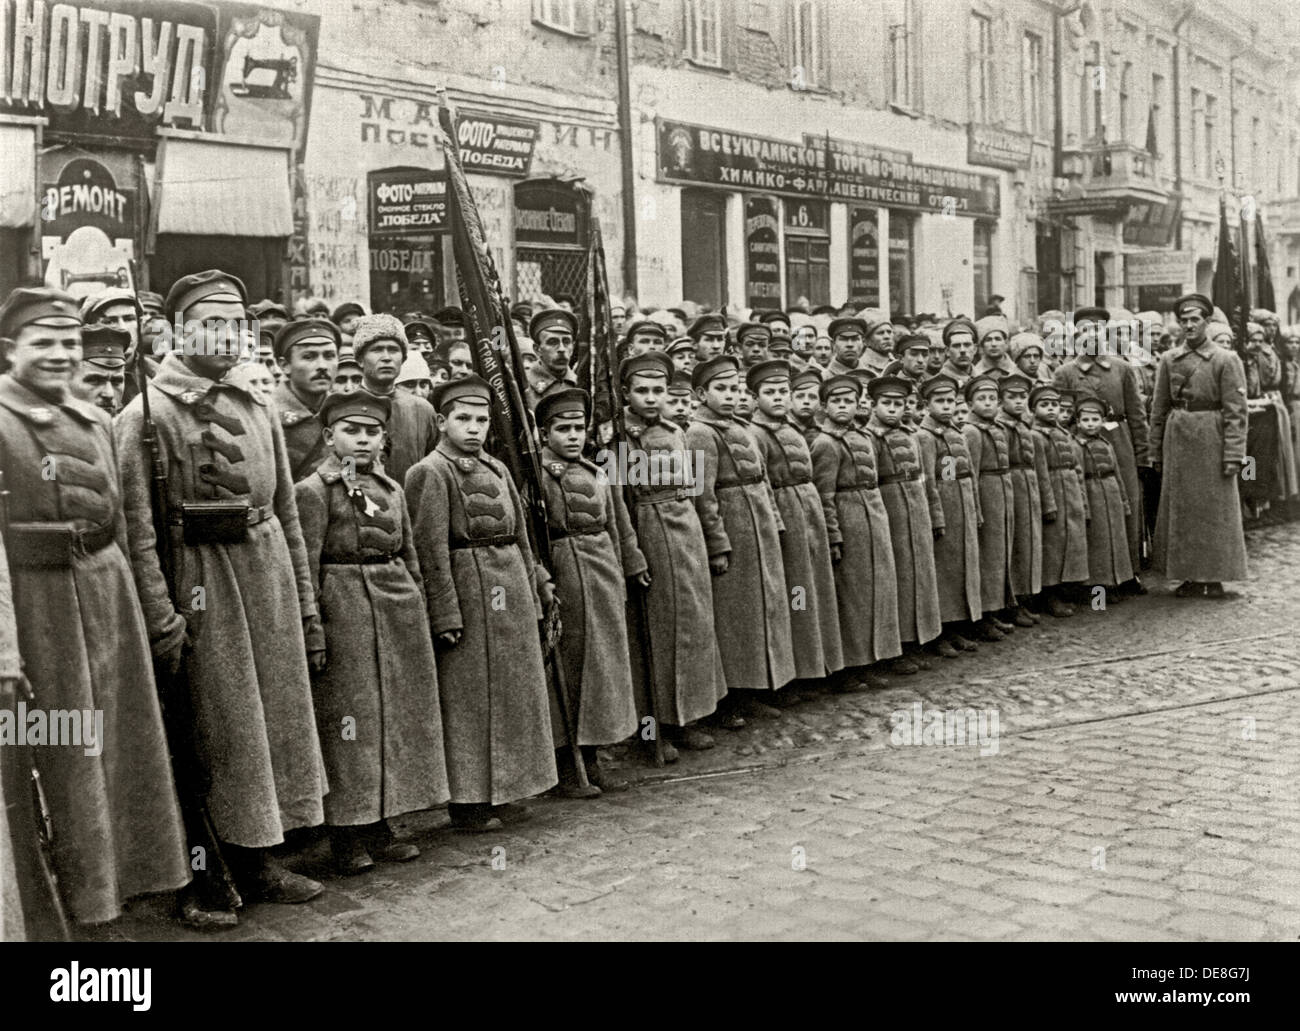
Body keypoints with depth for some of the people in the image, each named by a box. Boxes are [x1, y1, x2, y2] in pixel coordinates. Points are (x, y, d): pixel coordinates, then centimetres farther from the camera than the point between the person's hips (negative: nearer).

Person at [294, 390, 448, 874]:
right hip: (345, 613, -6)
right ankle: (348, 838, 9)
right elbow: (305, 569, -9)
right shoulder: (313, 490, -5)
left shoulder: (392, 489, 13)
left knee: (396, 717, 10)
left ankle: (379, 828, 21)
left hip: (399, 612, 7)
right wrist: (313, 634, -14)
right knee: (349, 723, -1)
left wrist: (420, 616, 15)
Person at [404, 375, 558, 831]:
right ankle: (467, 802, 9)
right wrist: (446, 615, -18)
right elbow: (430, 549, -15)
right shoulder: (430, 472, -10)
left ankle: (499, 792, 26)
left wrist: (534, 592, 16)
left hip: (511, 593, 8)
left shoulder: (496, 469, 14)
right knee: (469, 699, -1)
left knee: (510, 692, 14)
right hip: (468, 592, -8)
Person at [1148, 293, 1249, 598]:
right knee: (1181, 509, 6)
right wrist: (1156, 451, 8)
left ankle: (1214, 578, 11)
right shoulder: (1168, 359, 8)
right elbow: (1159, 409, 11)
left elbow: (1235, 412, -7)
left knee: (1215, 509, 2)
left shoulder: (1226, 360, -3)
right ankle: (1190, 576, 16)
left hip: (1211, 441, -4)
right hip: (1177, 440, 4)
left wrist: (1233, 455, -13)